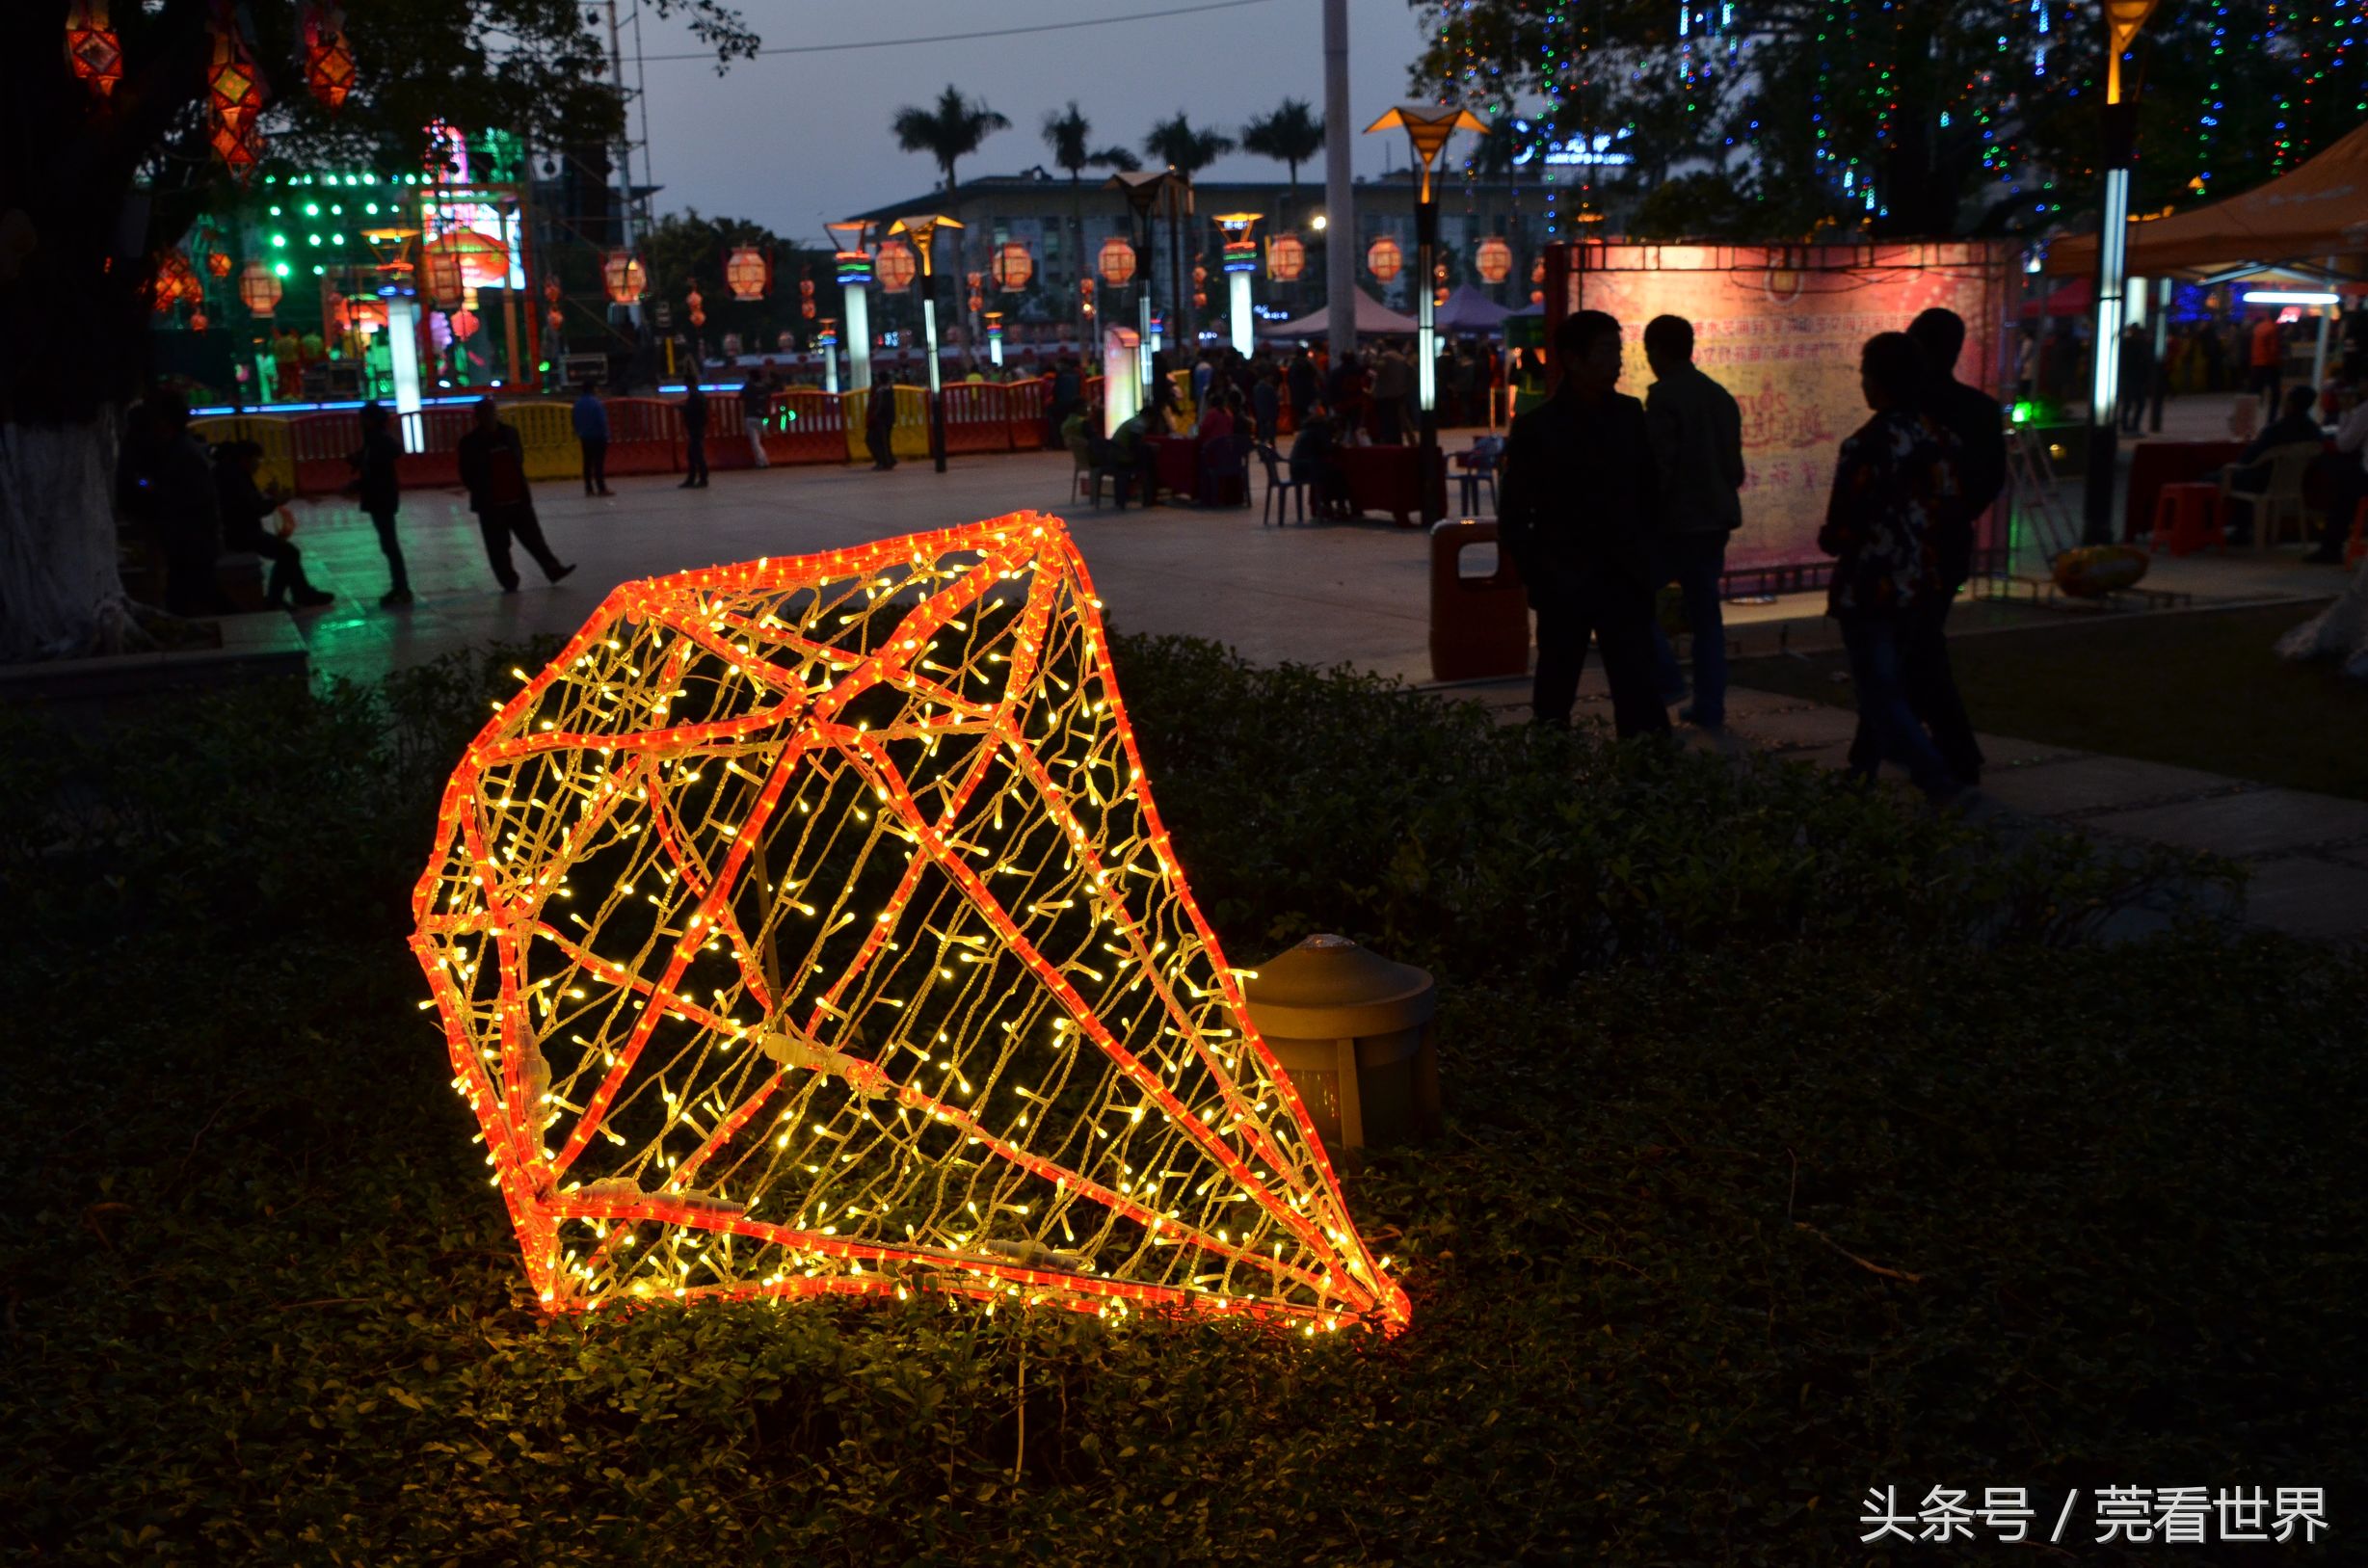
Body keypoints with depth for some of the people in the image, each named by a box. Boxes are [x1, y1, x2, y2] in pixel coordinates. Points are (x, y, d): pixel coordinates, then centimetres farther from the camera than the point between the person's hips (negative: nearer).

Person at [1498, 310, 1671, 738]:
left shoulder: (1630, 415, 6)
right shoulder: (1536, 428, -5)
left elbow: (1650, 490, 14)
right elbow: (1513, 516, -2)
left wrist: (1642, 554, 8)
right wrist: (1539, 574, -8)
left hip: (1624, 580, 3)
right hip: (1564, 586, -2)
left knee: (1639, 694, -3)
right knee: (1554, 700, 8)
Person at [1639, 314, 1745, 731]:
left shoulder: (1664, 397, -12)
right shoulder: (1720, 396, 14)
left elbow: (1659, 467, -18)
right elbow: (1735, 466, 17)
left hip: (1678, 522, -8)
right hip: (1716, 520, 8)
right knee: (1705, 611, 12)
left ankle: (1665, 679, -4)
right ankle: (1709, 708, 13)